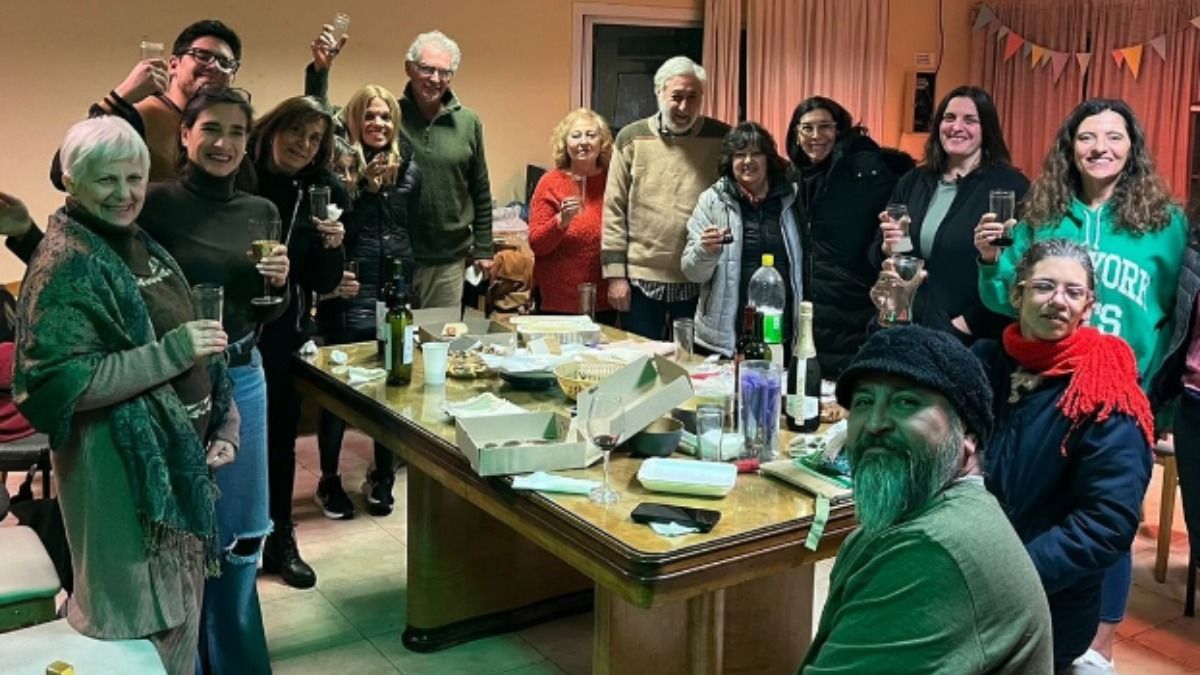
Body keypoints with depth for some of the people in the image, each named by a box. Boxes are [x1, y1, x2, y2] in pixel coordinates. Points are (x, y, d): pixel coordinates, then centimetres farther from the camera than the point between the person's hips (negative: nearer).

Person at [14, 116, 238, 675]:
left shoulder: (143, 246, 8)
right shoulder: (66, 264, -17)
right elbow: (59, 384, -24)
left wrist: (221, 427, 9)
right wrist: (172, 353, -25)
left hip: (180, 450, 8)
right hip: (121, 466, -8)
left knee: (180, 609, 20)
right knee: (139, 621, 4)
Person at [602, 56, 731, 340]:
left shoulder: (721, 139, 0)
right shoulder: (632, 139, 0)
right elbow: (614, 210, 0)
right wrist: (615, 274, -4)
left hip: (701, 283, 0)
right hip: (641, 280, 0)